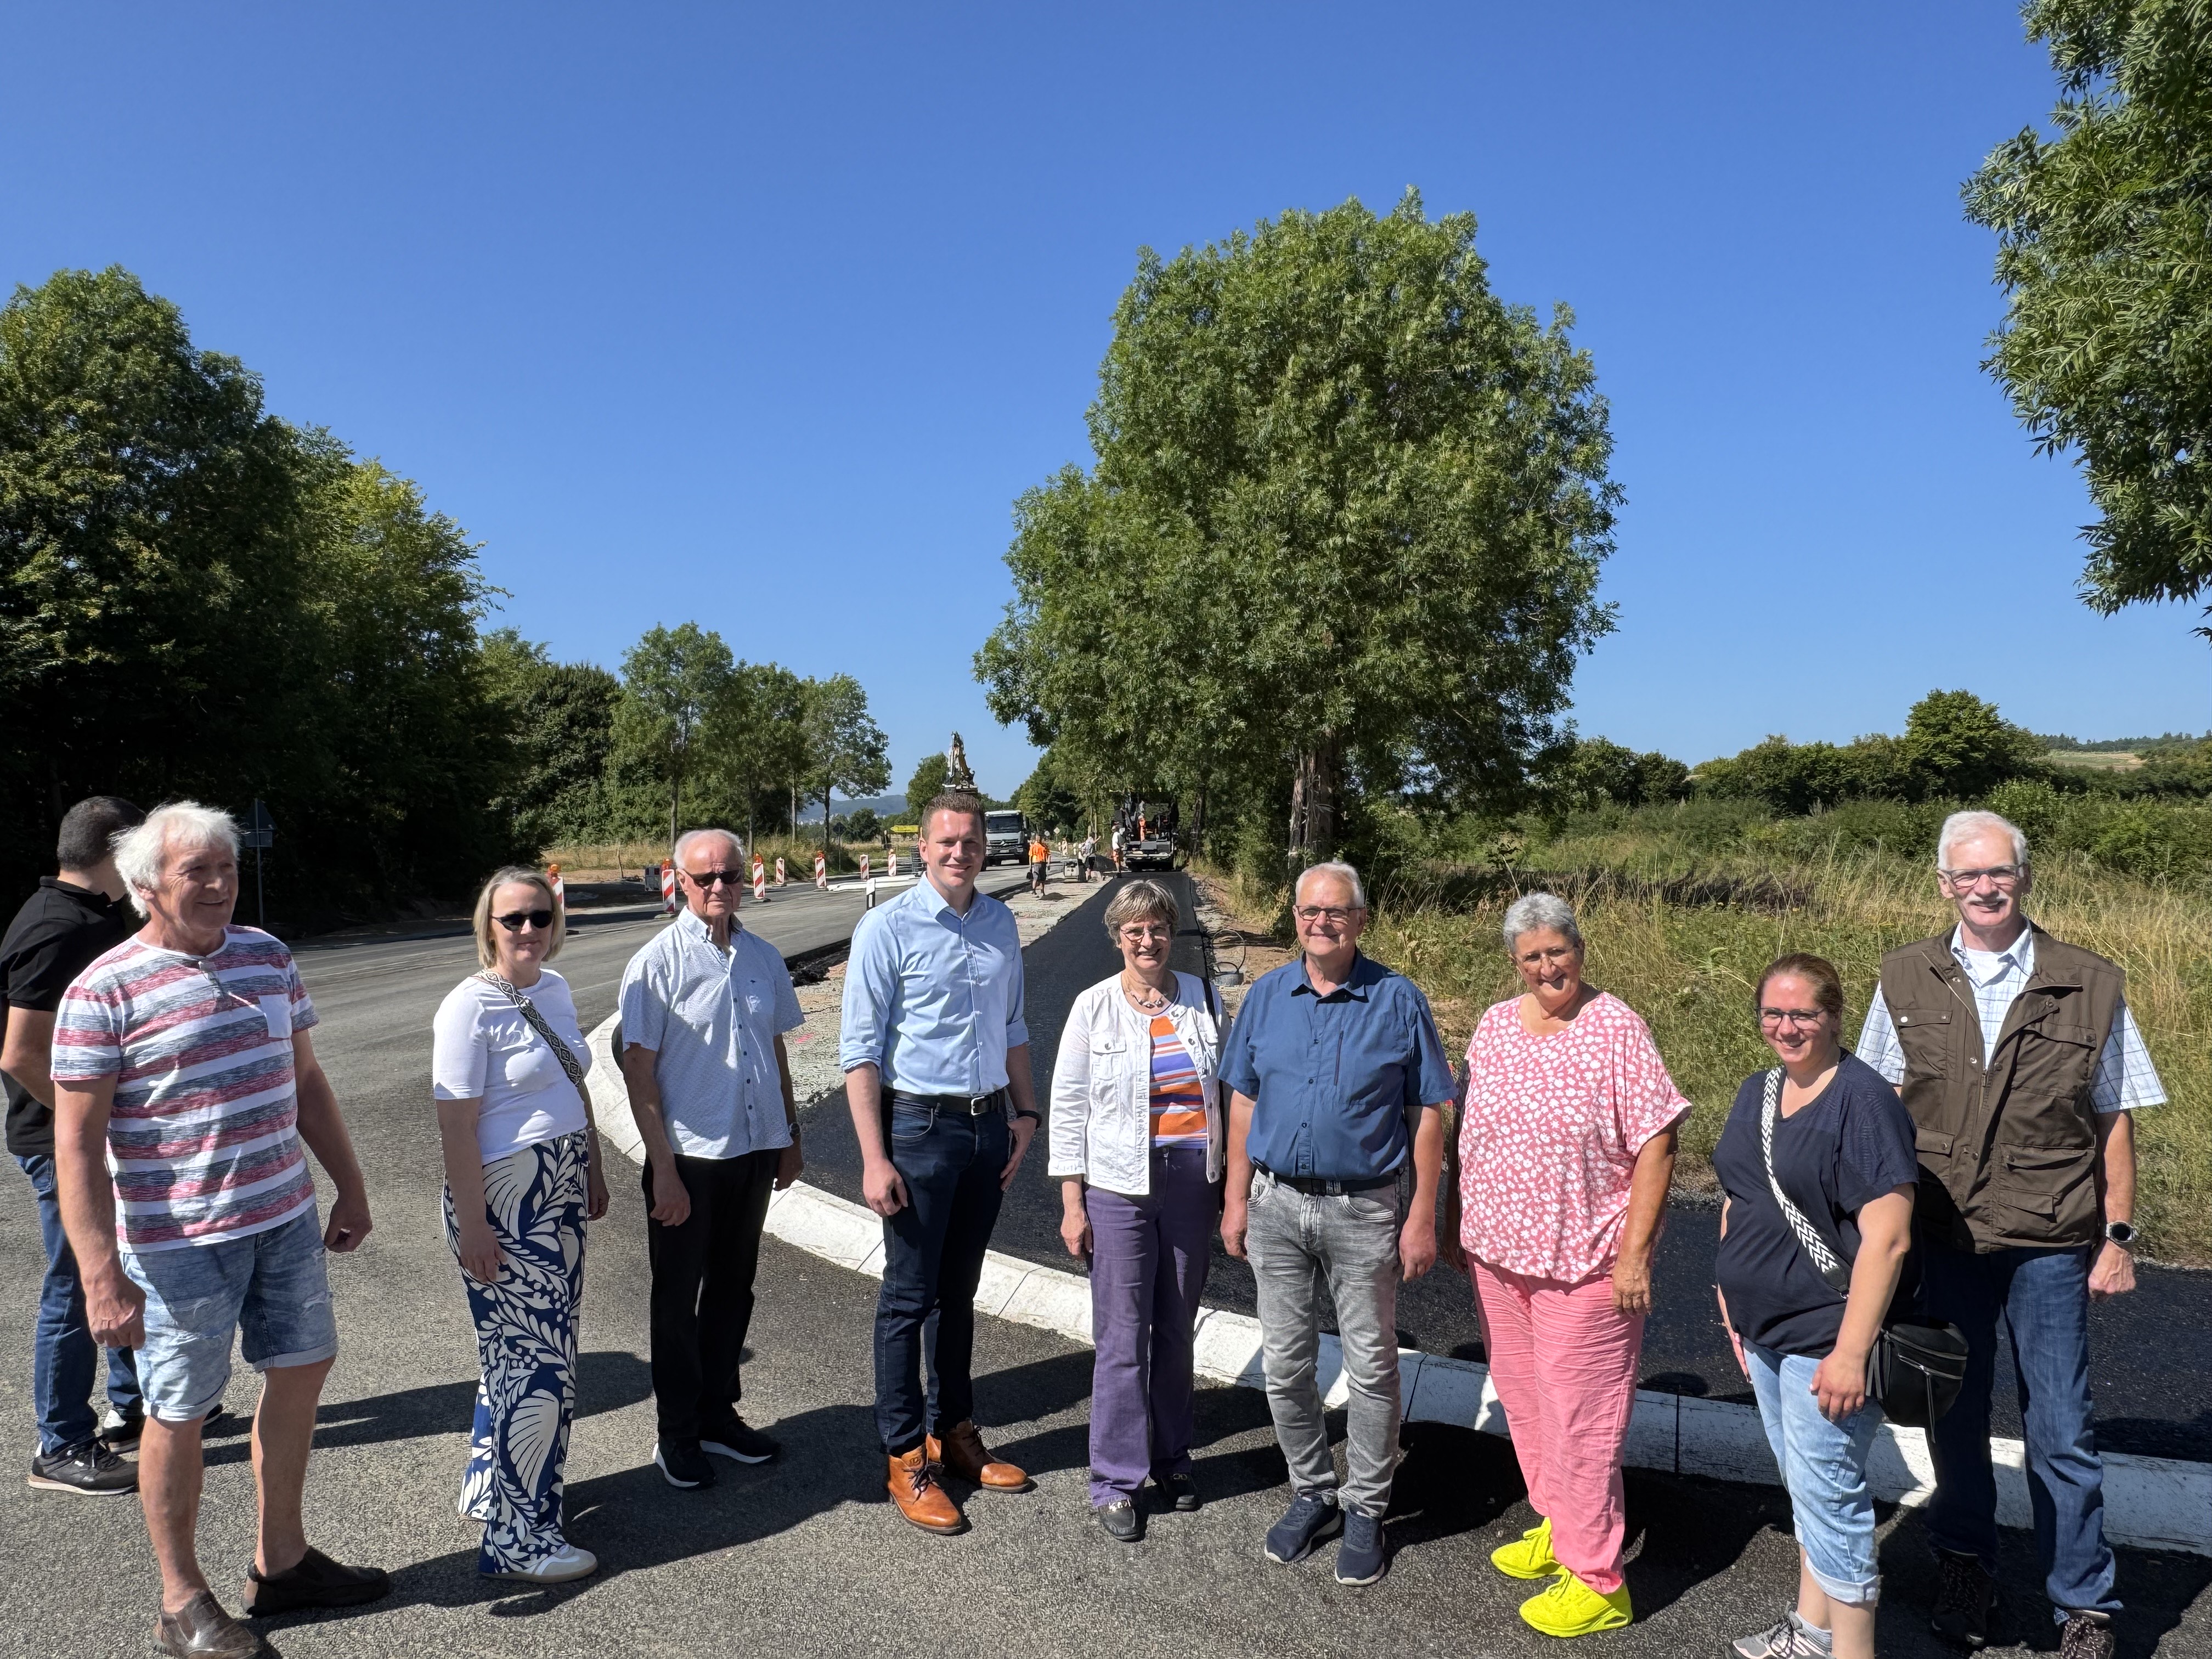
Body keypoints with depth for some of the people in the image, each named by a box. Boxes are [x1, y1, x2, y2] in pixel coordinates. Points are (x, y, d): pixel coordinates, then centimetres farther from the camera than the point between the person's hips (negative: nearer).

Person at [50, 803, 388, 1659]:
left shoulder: (266, 955, 4)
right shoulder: (103, 993, -14)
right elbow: (77, 1145, -15)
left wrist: (349, 1188, 13)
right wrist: (102, 1276, -19)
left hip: (286, 1219, 6)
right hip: (179, 1242, -6)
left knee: (301, 1372, 16)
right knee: (179, 1413, 8)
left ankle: (281, 1561, 36)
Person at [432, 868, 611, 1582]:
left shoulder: (554, 990, 7)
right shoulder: (471, 1008, -16)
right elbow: (456, 1127, -17)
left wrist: (595, 1173, 18)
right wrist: (472, 1227, -18)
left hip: (559, 1200, 8)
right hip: (503, 1205, -8)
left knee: (526, 1355, 17)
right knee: (536, 1366, -1)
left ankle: (495, 1484, 36)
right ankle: (516, 1540, 13)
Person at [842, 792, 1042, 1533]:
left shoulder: (1000, 923, 7)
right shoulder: (888, 929, -10)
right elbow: (860, 1050, -11)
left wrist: (1024, 1112, 14)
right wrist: (874, 1159, -15)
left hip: (988, 1127, 5)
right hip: (920, 1127, -5)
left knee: (959, 1291, 17)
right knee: (909, 1297, 4)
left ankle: (952, 1432, 32)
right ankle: (905, 1460, 17)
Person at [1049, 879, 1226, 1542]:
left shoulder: (1203, 999, 2)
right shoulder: (1093, 1008, -5)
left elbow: (1225, 1089, 9)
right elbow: (1068, 1108, -3)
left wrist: (1230, 1185, 7)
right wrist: (1072, 1204, -5)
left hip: (1192, 1186, 3)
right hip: (1120, 1189, -3)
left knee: (1177, 1332, 15)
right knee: (1123, 1341, 1)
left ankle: (1172, 1458, 32)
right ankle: (1116, 1481, 17)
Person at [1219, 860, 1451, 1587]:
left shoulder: (1399, 1001, -7)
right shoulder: (1266, 996, 2)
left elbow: (1428, 1115, -5)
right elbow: (1243, 1103, 7)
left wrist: (1423, 1218, -7)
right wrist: (1236, 1199, 3)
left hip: (1366, 1209, -3)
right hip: (1277, 1205, 3)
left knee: (1372, 1369, 9)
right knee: (1284, 1365, 12)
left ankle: (1365, 1510, 26)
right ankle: (1312, 1492, 32)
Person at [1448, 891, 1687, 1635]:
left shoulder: (1615, 1029, -12)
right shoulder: (1493, 1026, 5)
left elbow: (1656, 1145, -13)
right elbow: (1469, 1132, 13)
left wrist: (1634, 1254, -16)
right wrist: (1459, 1224, 14)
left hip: (1582, 1263, -6)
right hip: (1497, 1253, 6)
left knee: (1579, 1417, 0)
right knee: (1523, 1398, 17)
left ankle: (1596, 1580, 14)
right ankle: (1557, 1525, 37)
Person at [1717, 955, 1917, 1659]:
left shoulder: (1864, 1100, -18)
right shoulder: (1757, 1092, 7)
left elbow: (1887, 1238, -22)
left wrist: (1851, 1352, -24)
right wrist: (1733, 1299, 13)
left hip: (1826, 1341, -8)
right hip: (1765, 1332, 8)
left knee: (1828, 1496, 0)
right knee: (1806, 1487, 21)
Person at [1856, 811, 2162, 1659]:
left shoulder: (2091, 985, -4)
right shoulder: (1906, 979, 0)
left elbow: (2113, 1120, 1)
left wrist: (2118, 1235, -1)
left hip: (2050, 1246, -1)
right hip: (1940, 1236, 2)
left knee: (2060, 1431, 6)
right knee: (1953, 1413, 15)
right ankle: (1966, 1565, 35)